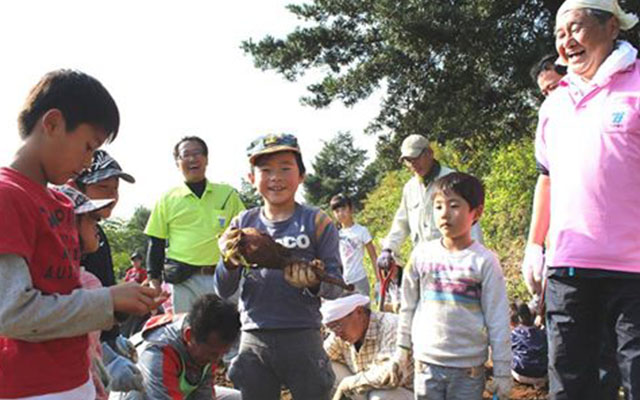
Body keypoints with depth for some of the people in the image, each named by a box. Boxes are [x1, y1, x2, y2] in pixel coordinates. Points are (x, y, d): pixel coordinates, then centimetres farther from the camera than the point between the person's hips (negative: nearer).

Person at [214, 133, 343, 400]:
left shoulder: (317, 222, -1)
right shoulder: (243, 224, 6)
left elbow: (336, 287, -2)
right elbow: (223, 292, 6)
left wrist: (315, 283, -25)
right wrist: (230, 263, -15)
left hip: (302, 337, -2)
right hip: (253, 339, 3)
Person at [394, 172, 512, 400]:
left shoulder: (484, 261, -8)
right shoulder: (422, 254, 0)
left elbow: (498, 321, -5)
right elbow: (408, 306, 10)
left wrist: (502, 372, -3)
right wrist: (402, 348, 14)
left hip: (469, 367, -2)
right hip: (426, 362, 2)